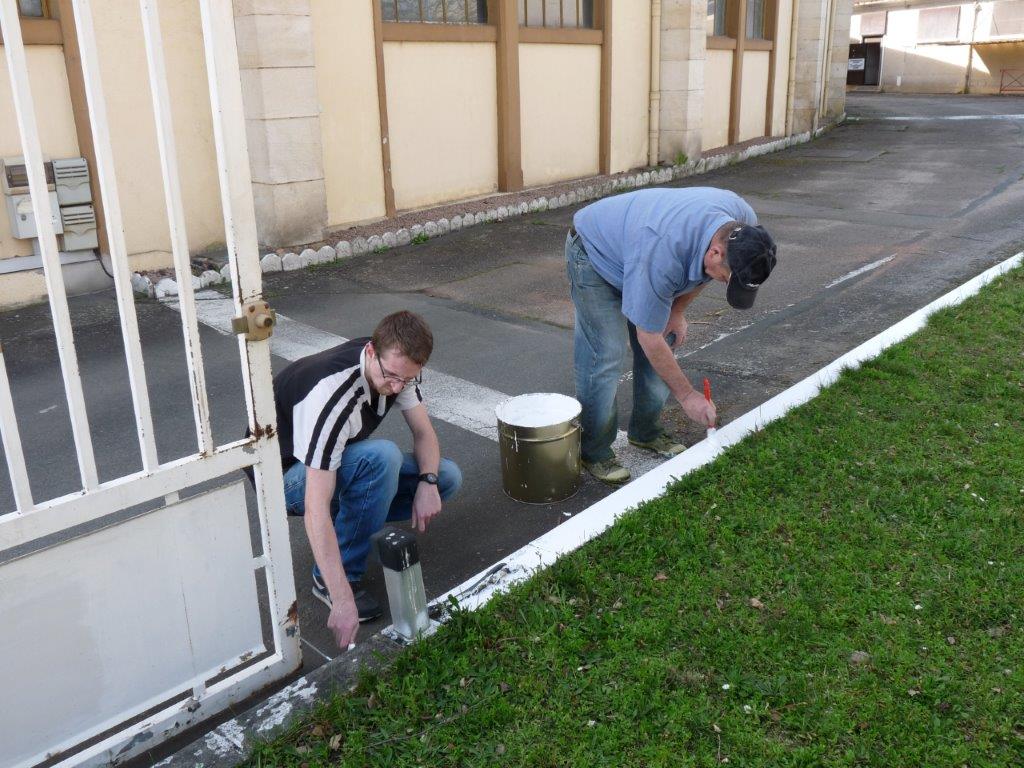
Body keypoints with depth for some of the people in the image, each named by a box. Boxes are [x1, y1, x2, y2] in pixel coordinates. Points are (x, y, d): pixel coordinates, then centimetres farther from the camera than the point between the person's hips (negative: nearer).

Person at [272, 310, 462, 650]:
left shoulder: (398, 365, -16)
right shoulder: (331, 393, -38)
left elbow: (423, 432, -2)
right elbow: (316, 509, -42)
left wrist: (428, 482, -24)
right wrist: (342, 601, -44)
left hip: (340, 462, 7)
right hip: (288, 474, -7)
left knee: (447, 477, -7)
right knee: (382, 456, -36)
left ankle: (346, 520, 6)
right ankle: (328, 579, -19)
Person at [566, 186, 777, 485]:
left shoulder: (744, 225, -23)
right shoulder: (662, 254, -44)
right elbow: (649, 338, -31)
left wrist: (677, 310, -4)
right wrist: (687, 395, -23)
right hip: (594, 255, -7)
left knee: (664, 346, 4)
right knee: (605, 354, -15)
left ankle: (646, 431, 20)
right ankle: (594, 451, -2)